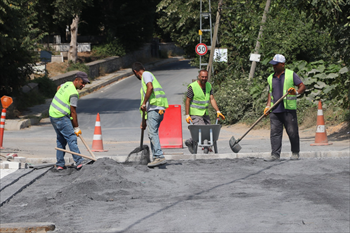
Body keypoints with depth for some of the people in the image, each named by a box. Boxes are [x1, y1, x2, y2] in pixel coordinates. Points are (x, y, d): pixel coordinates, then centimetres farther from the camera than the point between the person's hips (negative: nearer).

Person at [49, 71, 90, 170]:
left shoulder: (67, 84, 10)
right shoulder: (74, 93, -17)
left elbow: (59, 88, 36)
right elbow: (73, 112, -15)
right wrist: (76, 127, -7)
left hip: (52, 114, 10)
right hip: (61, 117, -10)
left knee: (61, 140, 14)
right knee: (71, 138, -12)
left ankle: (59, 165, 13)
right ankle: (79, 162, -19)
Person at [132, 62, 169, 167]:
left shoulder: (146, 74, 2)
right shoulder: (144, 81, 31)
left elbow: (150, 88, -18)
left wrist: (144, 103, -15)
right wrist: (143, 120, 33)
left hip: (154, 108, -10)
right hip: (157, 110, 10)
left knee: (152, 133, -16)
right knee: (152, 133, 12)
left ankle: (160, 157, -25)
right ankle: (156, 158, 11)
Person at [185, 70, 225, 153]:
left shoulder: (208, 85, 7)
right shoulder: (192, 87, -12)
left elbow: (212, 99, 6)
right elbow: (187, 101, -8)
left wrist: (218, 111, -4)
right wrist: (187, 115, -11)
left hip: (205, 114, 7)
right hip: (195, 114, -7)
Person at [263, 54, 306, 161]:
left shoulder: (291, 75, 3)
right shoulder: (271, 78, 18)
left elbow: (302, 86, 1)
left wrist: (296, 92, -20)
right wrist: (268, 106, 11)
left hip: (289, 109, -4)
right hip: (275, 110, 4)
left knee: (292, 132, -1)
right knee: (275, 132, -2)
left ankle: (295, 153, 11)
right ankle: (275, 154, -2)